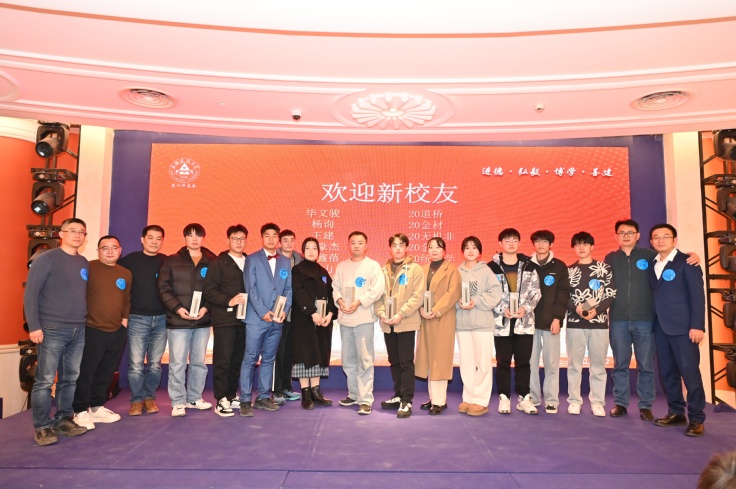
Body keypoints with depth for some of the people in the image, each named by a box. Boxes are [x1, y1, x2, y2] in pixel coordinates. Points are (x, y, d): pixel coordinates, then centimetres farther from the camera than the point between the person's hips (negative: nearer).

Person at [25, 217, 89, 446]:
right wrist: (34, 326, -12)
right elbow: (30, 294, -8)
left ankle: (64, 420, 21)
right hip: (52, 330, -5)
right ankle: (42, 427, 10)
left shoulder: (84, 263, 12)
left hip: (78, 331, 5)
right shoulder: (46, 259, -5)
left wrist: (86, 320, 10)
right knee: (45, 380, 0)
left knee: (70, 379, 10)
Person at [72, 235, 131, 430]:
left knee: (106, 373, 14)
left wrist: (124, 319, 10)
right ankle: (80, 411, 15)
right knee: (85, 373, 2)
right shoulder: (89, 268, -6)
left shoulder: (126, 274, 11)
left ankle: (97, 407, 28)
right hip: (92, 331, -5)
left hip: (117, 332, 6)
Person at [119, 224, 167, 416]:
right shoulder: (130, 260, 1)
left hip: (161, 319, 1)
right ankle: (137, 400, 13)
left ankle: (149, 397, 20)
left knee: (155, 363, 7)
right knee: (136, 363, -1)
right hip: (138, 319, -1)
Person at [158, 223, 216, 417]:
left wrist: (206, 308, -11)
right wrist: (177, 308, -14)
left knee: (199, 362, 10)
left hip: (203, 321, 2)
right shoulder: (171, 261, 4)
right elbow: (163, 288, -2)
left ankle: (194, 398, 24)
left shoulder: (211, 262, 5)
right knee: (177, 363, 0)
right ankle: (178, 402, 12)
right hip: (178, 320, -2)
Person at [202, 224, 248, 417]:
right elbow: (208, 291, -6)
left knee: (238, 359, 9)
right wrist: (228, 301, -15)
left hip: (243, 318, 4)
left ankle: (232, 396, 22)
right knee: (223, 360, -3)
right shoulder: (219, 263, 1)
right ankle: (221, 400, 6)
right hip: (224, 319, -4)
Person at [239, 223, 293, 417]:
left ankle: (264, 397, 19)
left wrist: (285, 309, -5)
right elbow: (250, 289, -7)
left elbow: (288, 289, 10)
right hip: (256, 318, -4)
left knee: (269, 359, 10)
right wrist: (263, 312, -14)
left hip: (277, 320, 4)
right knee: (250, 359, -2)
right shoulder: (252, 259, 1)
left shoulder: (285, 262, 13)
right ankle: (245, 400, 6)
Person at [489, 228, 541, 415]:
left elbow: (536, 293, 4)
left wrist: (525, 308, -11)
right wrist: (502, 309, -15)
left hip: (525, 322, 2)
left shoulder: (530, 266, 7)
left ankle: (523, 397, 20)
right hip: (501, 322, -1)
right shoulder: (492, 267, 0)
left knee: (523, 362, 8)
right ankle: (504, 398, 16)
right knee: (503, 362, 5)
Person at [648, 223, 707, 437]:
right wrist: (653, 323, 2)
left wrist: (697, 325, -15)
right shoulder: (652, 265, 14)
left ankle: (696, 419, 7)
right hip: (660, 327, 6)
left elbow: (697, 295, -8)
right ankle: (676, 413, 20)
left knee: (690, 372, -2)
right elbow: (655, 295, 11)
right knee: (667, 373, 9)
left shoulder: (687, 262, -2)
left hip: (683, 327, -5)